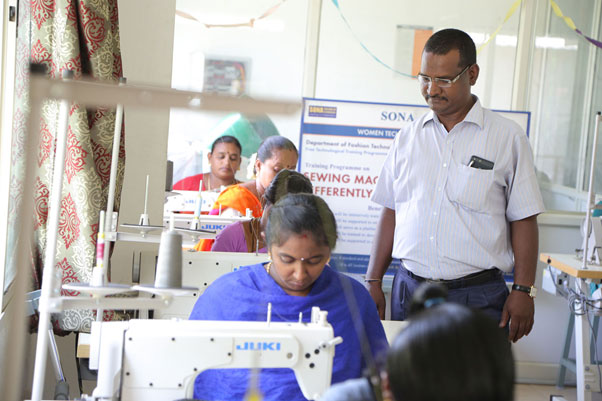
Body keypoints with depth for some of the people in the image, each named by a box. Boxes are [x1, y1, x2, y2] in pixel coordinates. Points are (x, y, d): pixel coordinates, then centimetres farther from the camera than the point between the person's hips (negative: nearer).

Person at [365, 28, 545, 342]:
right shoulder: (408, 138, 11)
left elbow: (523, 219, 1)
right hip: (409, 290, 3)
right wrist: (373, 281, 11)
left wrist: (523, 291, -5)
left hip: (477, 297, -3)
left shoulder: (507, 137, 1)